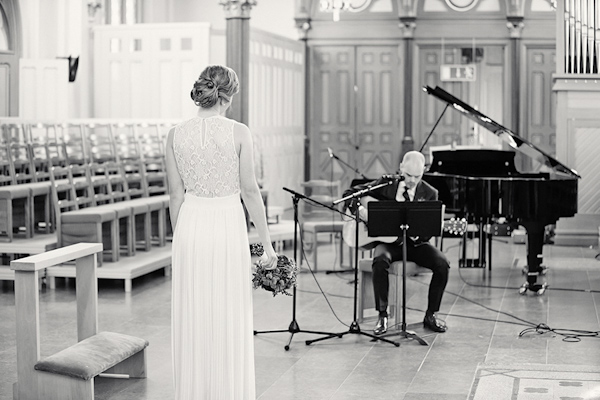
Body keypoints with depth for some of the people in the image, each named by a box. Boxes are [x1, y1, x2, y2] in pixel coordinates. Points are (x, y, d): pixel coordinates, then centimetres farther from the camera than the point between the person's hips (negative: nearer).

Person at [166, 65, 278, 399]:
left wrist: (179, 239, 14)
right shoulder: (239, 132, -8)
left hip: (191, 225, 3)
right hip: (228, 225, -3)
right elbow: (250, 190, -6)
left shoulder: (176, 135, 0)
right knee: (230, 322, 7)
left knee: (193, 322, 11)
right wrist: (267, 243, 0)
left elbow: (177, 194, 4)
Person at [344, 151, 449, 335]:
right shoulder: (386, 184, 0)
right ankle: (382, 315, -21)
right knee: (380, 261, -36)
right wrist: (360, 210, -16)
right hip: (388, 241, -1)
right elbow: (350, 193, 3)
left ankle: (431, 314, -6)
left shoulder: (430, 193, 1)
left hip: (416, 243, 2)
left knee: (442, 263, -25)